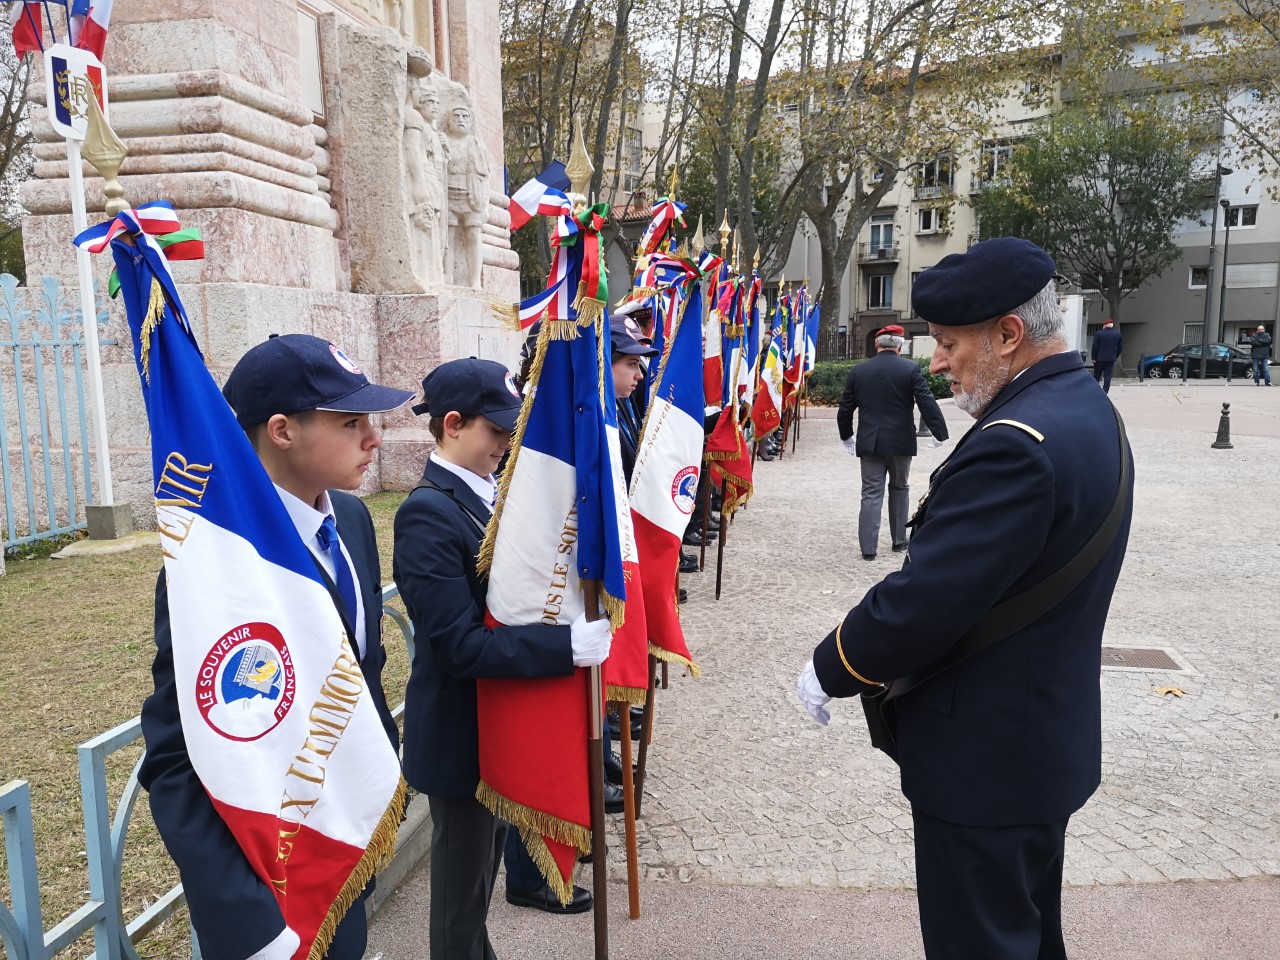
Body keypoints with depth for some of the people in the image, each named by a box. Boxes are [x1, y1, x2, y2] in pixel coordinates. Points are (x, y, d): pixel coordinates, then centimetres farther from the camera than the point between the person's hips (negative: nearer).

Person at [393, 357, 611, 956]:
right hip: (461, 732, -8)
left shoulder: (486, 492, 1)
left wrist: (582, 621, -2)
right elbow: (460, 645, -29)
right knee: (464, 880, 12)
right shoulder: (428, 515, -24)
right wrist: (571, 644, -32)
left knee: (486, 859, 26)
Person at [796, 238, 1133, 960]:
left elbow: (921, 601, -29)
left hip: (987, 760, -10)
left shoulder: (1014, 445, -28)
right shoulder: (1089, 411, 5)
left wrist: (829, 672, -12)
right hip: (1050, 740, 10)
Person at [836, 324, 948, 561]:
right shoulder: (911, 368, -5)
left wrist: (846, 436, 20)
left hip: (869, 441, 1)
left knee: (871, 494, 2)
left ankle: (868, 548, -2)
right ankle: (899, 540, 24)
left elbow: (845, 407, 7)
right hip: (901, 441, -1)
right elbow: (927, 403, -9)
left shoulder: (858, 370, 2)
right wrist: (940, 433, -1)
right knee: (899, 489, 17)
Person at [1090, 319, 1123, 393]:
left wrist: (1094, 358, -3)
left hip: (1099, 358, -2)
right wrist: (1115, 356, 13)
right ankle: (1105, 393, -6)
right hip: (1111, 359, 2)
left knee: (1096, 376, 9)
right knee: (1108, 377, 0)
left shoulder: (1098, 334, -8)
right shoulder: (1118, 334, 3)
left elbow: (1094, 347, -10)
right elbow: (1120, 347, 5)